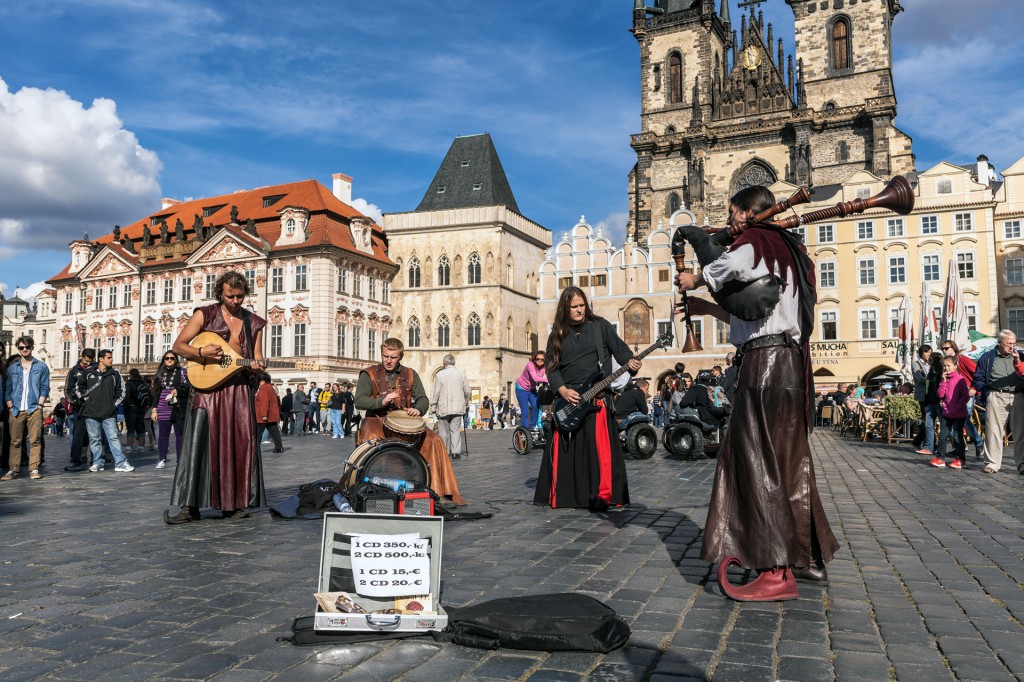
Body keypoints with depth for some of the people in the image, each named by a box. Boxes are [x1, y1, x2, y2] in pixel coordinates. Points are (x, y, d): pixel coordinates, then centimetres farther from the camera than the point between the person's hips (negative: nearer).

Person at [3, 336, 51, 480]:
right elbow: (7, 390, 12)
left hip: (34, 409, -2)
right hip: (16, 410, 2)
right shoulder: (12, 368, 13)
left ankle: (34, 469, -3)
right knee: (15, 441, 2)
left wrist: (39, 405, -5)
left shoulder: (41, 366, 8)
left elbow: (45, 388, 4)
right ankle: (14, 469, 6)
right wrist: (10, 407, 1)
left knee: (35, 440, -4)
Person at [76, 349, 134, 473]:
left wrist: (114, 403, 2)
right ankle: (97, 463, 14)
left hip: (109, 413, -1)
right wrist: (84, 398, 6)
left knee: (114, 437, -4)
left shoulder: (115, 374, 4)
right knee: (94, 439, 6)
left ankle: (120, 463, -4)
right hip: (91, 412, 1)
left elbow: (121, 391, 11)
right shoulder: (88, 373, 5)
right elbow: (78, 387, 18)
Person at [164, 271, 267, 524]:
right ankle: (189, 505, -6)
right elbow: (178, 345, 1)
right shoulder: (205, 314, 3)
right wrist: (201, 352, -17)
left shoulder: (254, 323, 12)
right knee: (198, 443, -9)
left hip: (239, 389, 3)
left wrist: (257, 367, -10)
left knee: (240, 443, 1)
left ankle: (233, 503, 10)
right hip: (207, 385, -3)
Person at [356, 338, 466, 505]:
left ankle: (439, 491, -11)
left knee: (434, 440, -17)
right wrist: (382, 401, -25)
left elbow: (423, 398, 10)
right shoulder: (369, 374, 3)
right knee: (372, 438, -37)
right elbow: (359, 401, -7)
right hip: (377, 420, -3)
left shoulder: (410, 375, 14)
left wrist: (418, 409, -14)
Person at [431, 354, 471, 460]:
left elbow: (435, 392, -5)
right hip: (458, 407, 2)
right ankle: (456, 451, -6)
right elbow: (467, 391, 6)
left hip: (443, 407, -2)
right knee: (456, 429, 4)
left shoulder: (440, 374, -6)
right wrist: (466, 402, 22)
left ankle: (445, 452, 10)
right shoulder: (461, 373, 2)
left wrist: (434, 406, 4)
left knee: (444, 431, 7)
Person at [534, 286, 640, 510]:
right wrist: (562, 390, -9)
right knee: (565, 452, 4)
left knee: (599, 448, -9)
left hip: (596, 397, -2)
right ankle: (563, 496, 15)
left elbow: (620, 348, 5)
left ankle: (602, 495, -2)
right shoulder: (557, 334, 10)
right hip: (566, 399, 3)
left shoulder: (600, 326, 5)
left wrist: (630, 363, -16)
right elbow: (550, 366, 6)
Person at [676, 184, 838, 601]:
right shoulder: (783, 249, 25)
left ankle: (776, 572, -7)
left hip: (765, 362, -10)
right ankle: (808, 557, 22)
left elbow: (732, 263, -32)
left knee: (759, 461, -9)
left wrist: (695, 280, -13)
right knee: (786, 459, 13)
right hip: (786, 361, 10)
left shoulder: (756, 241, -5)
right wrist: (709, 309, 23)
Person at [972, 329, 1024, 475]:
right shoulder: (987, 358, 7)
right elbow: (978, 378, 7)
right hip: (996, 398, -2)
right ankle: (992, 463, 5)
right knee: (993, 431, -2)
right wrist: (987, 394, -5)